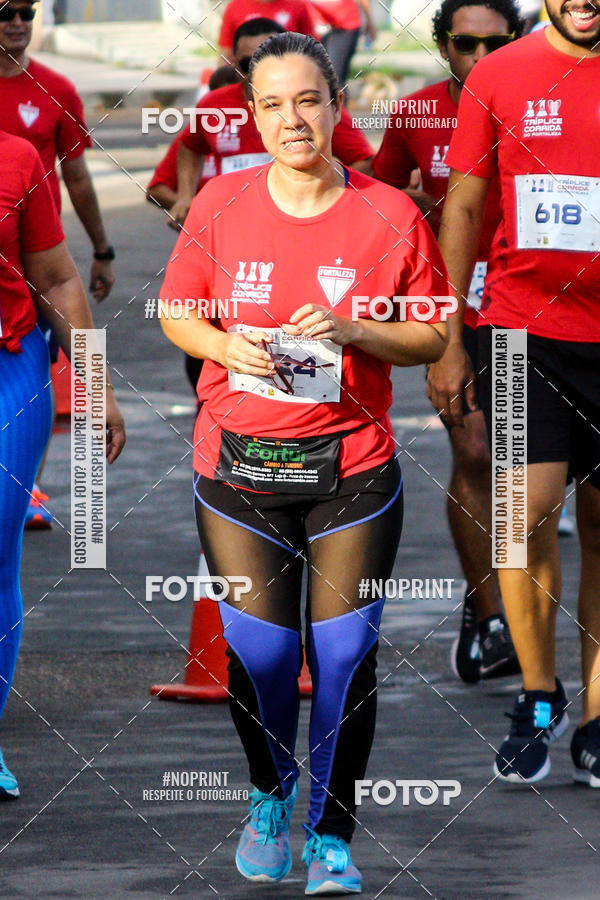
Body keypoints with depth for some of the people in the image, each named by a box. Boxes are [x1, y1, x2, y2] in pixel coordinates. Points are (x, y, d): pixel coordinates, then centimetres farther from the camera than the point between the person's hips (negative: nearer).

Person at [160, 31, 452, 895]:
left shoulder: (390, 215, -3)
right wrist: (224, 346, -11)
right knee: (258, 648, -1)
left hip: (351, 464, -1)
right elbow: (175, 310, 9)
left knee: (345, 651, -2)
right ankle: (270, 798, 28)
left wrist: (353, 332, -16)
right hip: (239, 463, 1)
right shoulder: (220, 204, 0)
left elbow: (432, 337, 2)